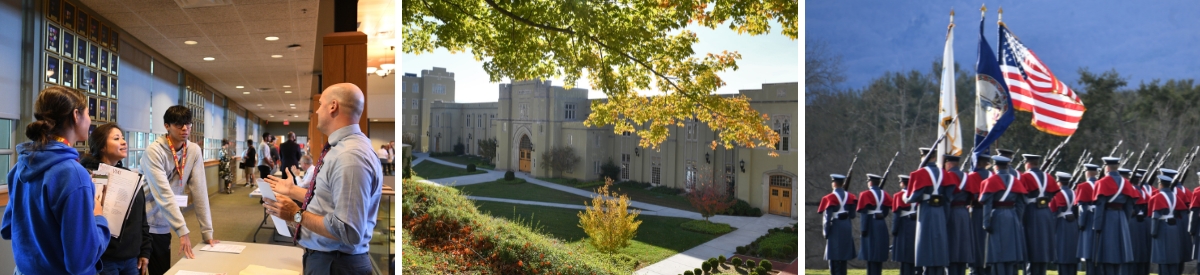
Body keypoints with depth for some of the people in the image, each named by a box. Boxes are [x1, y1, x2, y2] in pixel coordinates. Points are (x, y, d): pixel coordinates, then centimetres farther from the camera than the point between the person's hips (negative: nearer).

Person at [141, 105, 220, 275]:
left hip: (163, 226, 5)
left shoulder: (194, 151, -1)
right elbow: (164, 193, -25)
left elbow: (199, 191, -2)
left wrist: (207, 232, -5)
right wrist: (183, 230, -31)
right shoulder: (154, 151, -17)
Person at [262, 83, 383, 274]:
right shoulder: (341, 148, 7)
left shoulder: (350, 156, -25)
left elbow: (348, 231, -31)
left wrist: (297, 214, -22)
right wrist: (291, 191, 20)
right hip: (321, 258, 9)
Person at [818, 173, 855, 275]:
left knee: (834, 257, -3)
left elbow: (827, 216, -13)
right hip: (847, 227, 6)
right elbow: (852, 215, 8)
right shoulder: (850, 196, 6)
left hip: (835, 227, -6)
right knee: (843, 255, 14)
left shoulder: (829, 198, -11)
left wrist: (826, 232, -7)